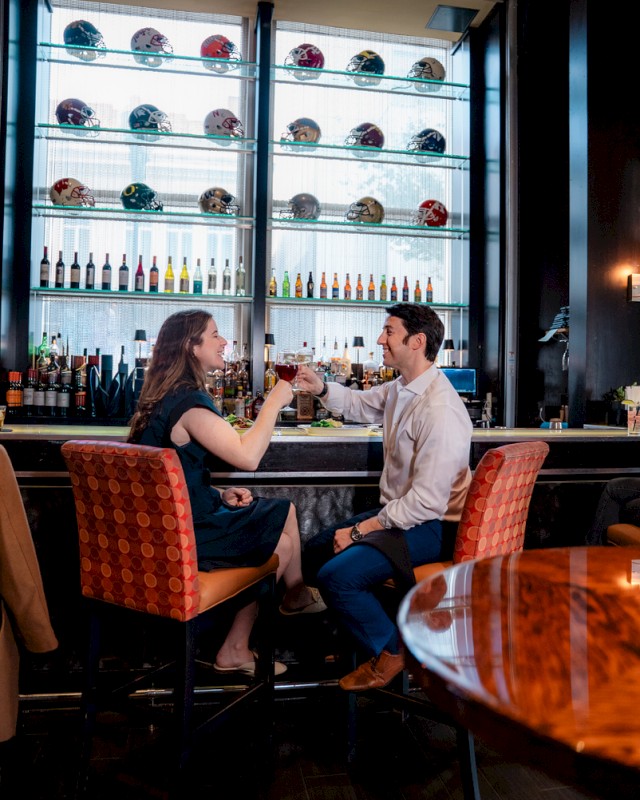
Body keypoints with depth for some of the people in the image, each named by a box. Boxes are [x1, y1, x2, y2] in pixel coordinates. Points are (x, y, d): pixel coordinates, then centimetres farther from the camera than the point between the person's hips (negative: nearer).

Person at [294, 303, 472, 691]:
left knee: (335, 575, -23)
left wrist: (361, 529, -19)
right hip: (398, 512, 10)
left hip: (429, 526, -10)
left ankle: (391, 651, 5)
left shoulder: (440, 410, -27)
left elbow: (426, 501, -28)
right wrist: (321, 388, 4)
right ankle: (368, 633, 29)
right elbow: (362, 403, 24)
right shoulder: (400, 388, 3)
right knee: (315, 551, 13)